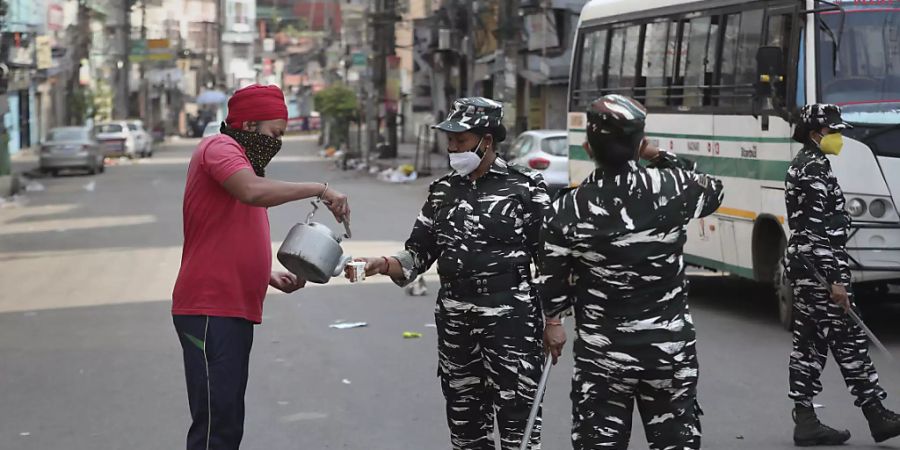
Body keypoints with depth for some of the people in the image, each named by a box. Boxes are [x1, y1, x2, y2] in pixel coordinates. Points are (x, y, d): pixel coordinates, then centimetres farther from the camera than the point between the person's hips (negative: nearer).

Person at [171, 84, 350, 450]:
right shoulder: (219, 148, -7)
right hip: (210, 311, -10)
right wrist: (319, 189, -21)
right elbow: (253, 191, -29)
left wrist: (272, 277, 13)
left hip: (234, 311, 10)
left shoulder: (241, 161, 22)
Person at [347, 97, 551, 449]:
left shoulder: (524, 187, -5)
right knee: (464, 420, 13)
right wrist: (384, 265, -7)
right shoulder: (443, 190, 11)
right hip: (454, 318, 6)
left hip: (510, 317, -6)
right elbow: (420, 252, 12)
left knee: (518, 419, -6)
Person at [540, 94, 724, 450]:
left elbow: (553, 277, -2)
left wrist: (553, 321, 16)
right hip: (671, 346, 1)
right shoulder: (672, 187, -11)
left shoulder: (569, 208, -12)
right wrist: (662, 158, 15)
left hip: (601, 352, -1)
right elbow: (713, 191, 12)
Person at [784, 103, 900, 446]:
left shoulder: (805, 165, 18)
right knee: (848, 340, -5)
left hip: (804, 270, 11)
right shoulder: (814, 169, -15)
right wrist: (834, 280, -22)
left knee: (810, 343, 9)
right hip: (818, 268, -11)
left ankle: (805, 421, 9)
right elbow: (818, 230, -21)